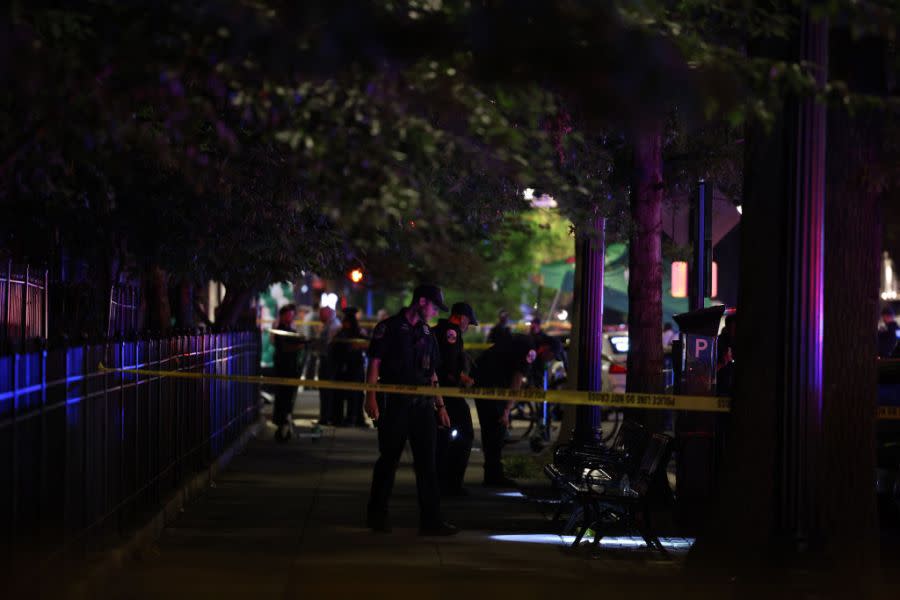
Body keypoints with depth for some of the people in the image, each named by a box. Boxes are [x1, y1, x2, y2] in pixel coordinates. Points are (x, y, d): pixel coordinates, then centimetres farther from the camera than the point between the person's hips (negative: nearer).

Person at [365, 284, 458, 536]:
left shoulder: (426, 334, 16)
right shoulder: (389, 328, -3)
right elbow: (374, 364, -8)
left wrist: (440, 405, 16)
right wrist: (371, 398, -18)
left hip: (422, 404, 6)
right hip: (394, 404, -5)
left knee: (427, 463, 0)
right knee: (388, 460, 2)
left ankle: (431, 519, -1)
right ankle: (377, 515, 15)